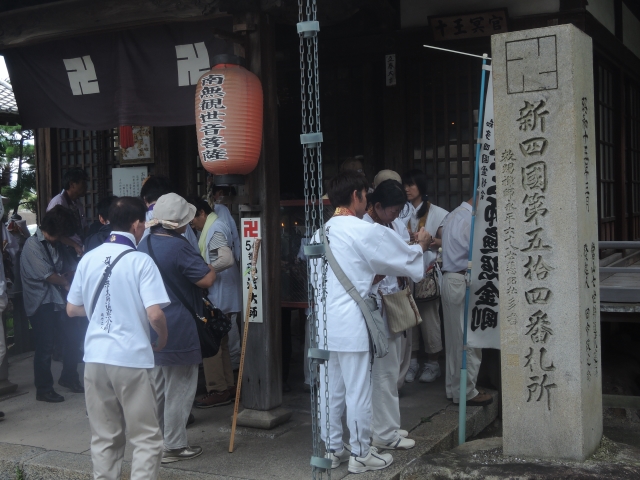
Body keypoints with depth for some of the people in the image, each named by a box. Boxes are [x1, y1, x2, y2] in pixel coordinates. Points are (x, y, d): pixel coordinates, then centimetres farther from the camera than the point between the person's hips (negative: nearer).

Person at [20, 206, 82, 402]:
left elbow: (71, 266, 11)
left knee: (73, 337, 10)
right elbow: (48, 275, -15)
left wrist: (69, 276, -11)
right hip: (41, 303, -7)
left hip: (59, 299, 7)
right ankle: (43, 389, 12)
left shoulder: (56, 244, 11)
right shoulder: (33, 245, -13)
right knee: (45, 347, -1)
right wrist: (67, 282, -1)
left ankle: (68, 377, 28)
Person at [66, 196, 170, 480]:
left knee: (104, 438, 14)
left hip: (95, 358, 5)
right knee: (146, 439, 4)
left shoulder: (88, 259, 4)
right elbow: (154, 314, -16)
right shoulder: (140, 261, -10)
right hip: (131, 359, -5)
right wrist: (162, 339, 3)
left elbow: (72, 309, 12)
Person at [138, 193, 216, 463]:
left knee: (156, 387, 19)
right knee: (178, 389, 4)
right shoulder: (178, 247, -19)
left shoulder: (144, 245, 7)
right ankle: (174, 446, 11)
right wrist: (211, 266, 1)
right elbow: (207, 279, -21)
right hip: (177, 329, -8)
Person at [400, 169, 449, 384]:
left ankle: (432, 362, 10)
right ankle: (412, 361, 13)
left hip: (427, 271, -2)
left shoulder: (437, 213, 3)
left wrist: (431, 242, -18)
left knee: (429, 316, -1)